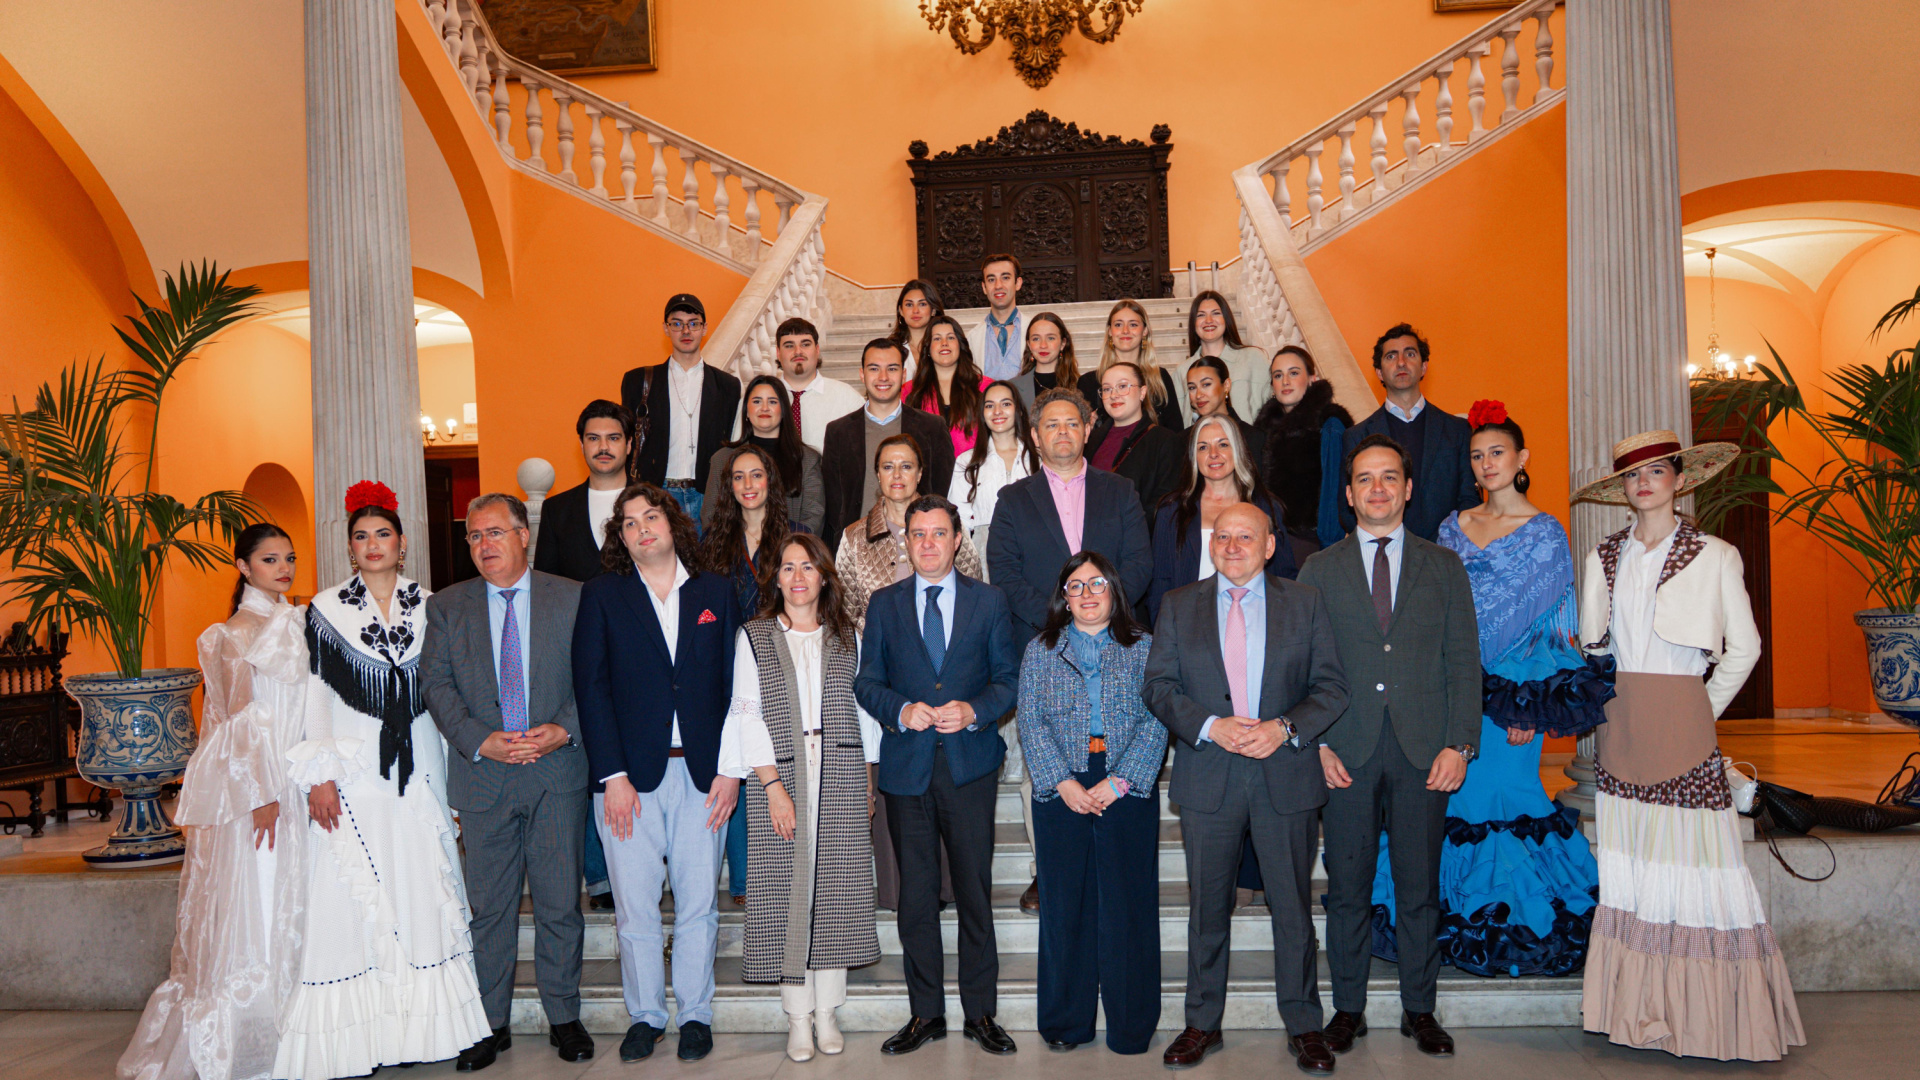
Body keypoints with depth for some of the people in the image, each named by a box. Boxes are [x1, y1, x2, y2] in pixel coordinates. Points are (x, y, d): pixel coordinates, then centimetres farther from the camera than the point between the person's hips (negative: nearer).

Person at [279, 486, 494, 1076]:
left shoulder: (428, 606, 7)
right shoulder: (327, 608, 2)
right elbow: (314, 697, -1)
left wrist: (454, 773, 7)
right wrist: (319, 775, -8)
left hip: (418, 768, 2)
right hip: (353, 769, -2)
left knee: (423, 890, 4)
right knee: (353, 899, -1)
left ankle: (427, 1025, 12)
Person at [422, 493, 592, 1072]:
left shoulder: (573, 598, 3)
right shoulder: (446, 606, 7)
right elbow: (435, 683, 1)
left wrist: (564, 729, -14)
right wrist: (481, 740, -13)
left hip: (557, 770, -1)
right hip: (482, 775, 1)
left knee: (560, 901, 5)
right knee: (489, 905, 9)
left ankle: (564, 1017, 20)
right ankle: (491, 1024, 22)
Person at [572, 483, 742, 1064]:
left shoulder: (716, 592, 8)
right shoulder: (601, 596, 5)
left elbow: (735, 684, 5)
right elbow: (591, 686, -1)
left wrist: (730, 768, -3)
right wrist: (612, 776, -9)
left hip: (702, 773, 1)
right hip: (631, 775, -1)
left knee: (698, 904, 7)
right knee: (635, 907, 5)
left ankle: (696, 1014, 22)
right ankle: (645, 1015, 22)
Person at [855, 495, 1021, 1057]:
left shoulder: (989, 601, 7)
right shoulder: (884, 604, 9)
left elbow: (1008, 676, 6)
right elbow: (867, 681, 8)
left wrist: (974, 710, -13)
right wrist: (900, 710, -12)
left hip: (970, 763, -1)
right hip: (906, 765, 1)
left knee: (975, 890, 4)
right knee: (915, 895, 7)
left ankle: (981, 1013, 16)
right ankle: (926, 1014, 19)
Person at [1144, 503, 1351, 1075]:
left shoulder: (1306, 603, 6)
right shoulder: (1178, 605, 7)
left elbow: (1332, 686, 2)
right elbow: (1158, 685, 2)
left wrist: (1285, 728, -14)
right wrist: (1210, 726, -14)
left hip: (1286, 776, 0)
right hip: (1207, 780, 1)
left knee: (1294, 908, 7)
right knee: (1208, 907, 10)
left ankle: (1304, 1027, 22)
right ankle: (1202, 1024, 23)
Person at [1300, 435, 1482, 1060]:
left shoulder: (1444, 567, 10)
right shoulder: (1319, 570, 9)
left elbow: (1464, 662, 6)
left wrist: (1460, 745, -3)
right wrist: (1317, 743, -5)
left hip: (1424, 750, 1)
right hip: (1347, 751, 0)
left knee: (1420, 887, 7)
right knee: (1347, 887, 5)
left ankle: (1419, 1010, 21)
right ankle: (1348, 1009, 18)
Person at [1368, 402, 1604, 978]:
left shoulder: (1545, 532, -1)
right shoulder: (1454, 527, 11)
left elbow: (1559, 626, -4)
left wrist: (1532, 707, -12)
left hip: (1515, 684, -4)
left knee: (1503, 791, -4)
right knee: (1455, 797, 3)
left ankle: (1512, 923, 13)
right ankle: (1460, 921, 16)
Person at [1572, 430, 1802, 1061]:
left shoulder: (1714, 556, -1)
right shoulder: (1604, 557, 9)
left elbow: (1744, 647, 3)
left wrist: (1705, 708, 2)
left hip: (1681, 720, -4)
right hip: (1618, 723, 4)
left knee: (1691, 855, -6)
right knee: (1625, 862, 6)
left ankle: (1699, 1010, 4)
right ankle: (1638, 1006, 14)